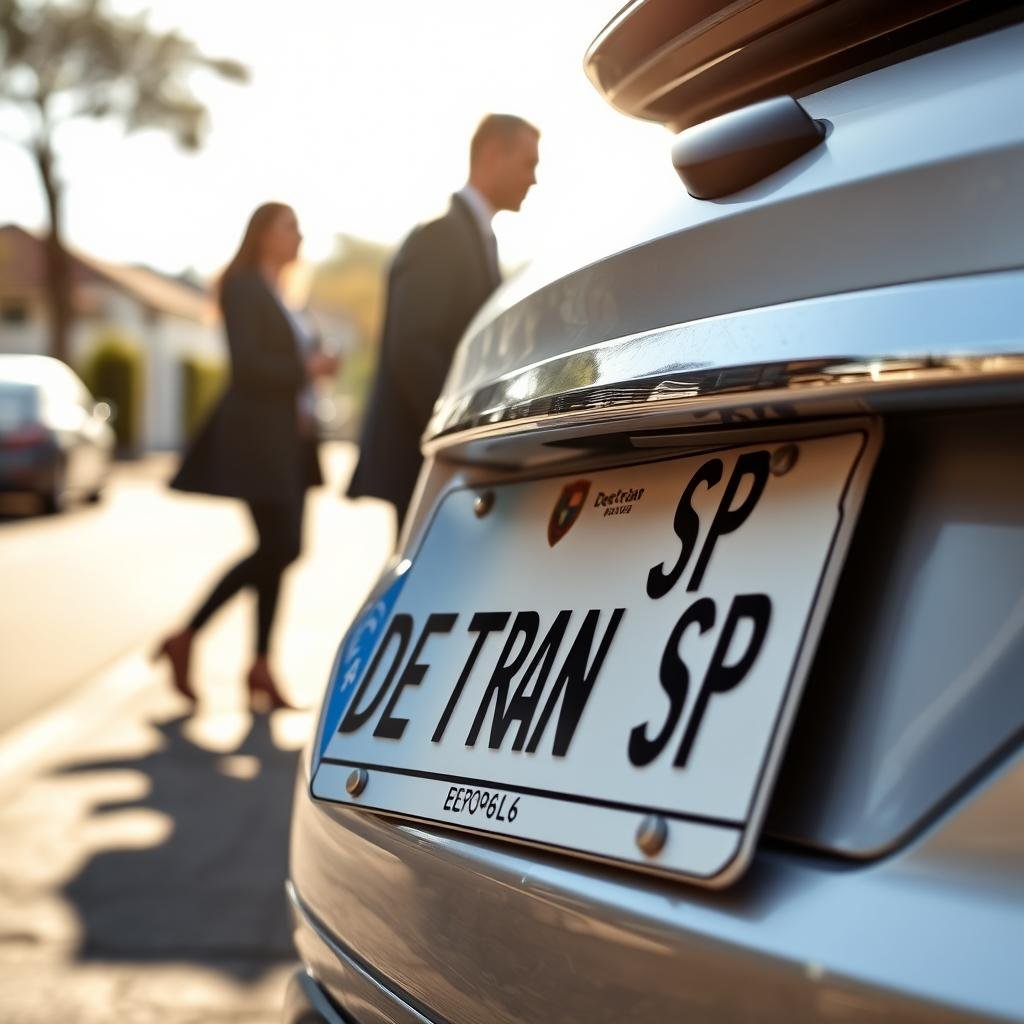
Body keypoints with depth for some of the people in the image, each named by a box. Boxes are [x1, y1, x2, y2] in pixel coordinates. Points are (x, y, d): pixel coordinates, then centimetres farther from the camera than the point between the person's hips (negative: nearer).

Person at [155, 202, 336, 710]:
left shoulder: (275, 295, 20)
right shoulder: (243, 288, -7)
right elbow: (247, 364, -17)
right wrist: (306, 369, -12)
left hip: (286, 439, 9)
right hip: (257, 436, -9)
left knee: (280, 551, 5)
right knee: (276, 548, -11)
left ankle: (260, 667, 10)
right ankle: (184, 639, 1)